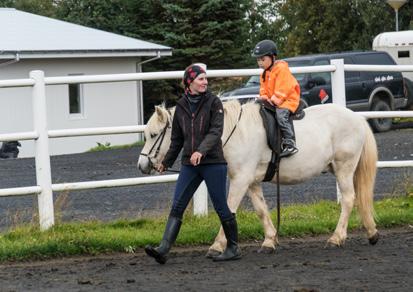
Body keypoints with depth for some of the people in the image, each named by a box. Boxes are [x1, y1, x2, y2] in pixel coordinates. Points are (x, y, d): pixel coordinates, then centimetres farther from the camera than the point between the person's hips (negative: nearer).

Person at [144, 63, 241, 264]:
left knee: (221, 207, 2)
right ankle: (163, 249, -10)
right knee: (177, 206, -4)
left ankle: (233, 248, 15)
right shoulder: (181, 106, 9)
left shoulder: (213, 102, -4)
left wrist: (201, 151, -32)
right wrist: (166, 162, 25)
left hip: (213, 163, -4)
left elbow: (216, 131, -17)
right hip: (189, 164, 4)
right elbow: (177, 139, 19)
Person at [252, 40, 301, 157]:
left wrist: (275, 100, -21)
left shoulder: (281, 68, -12)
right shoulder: (265, 73, 17)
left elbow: (283, 89, -18)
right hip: (272, 102, 10)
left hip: (287, 100, -10)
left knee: (281, 114, -32)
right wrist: (264, 97, -4)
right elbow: (264, 89, 16)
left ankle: (290, 143, -36)